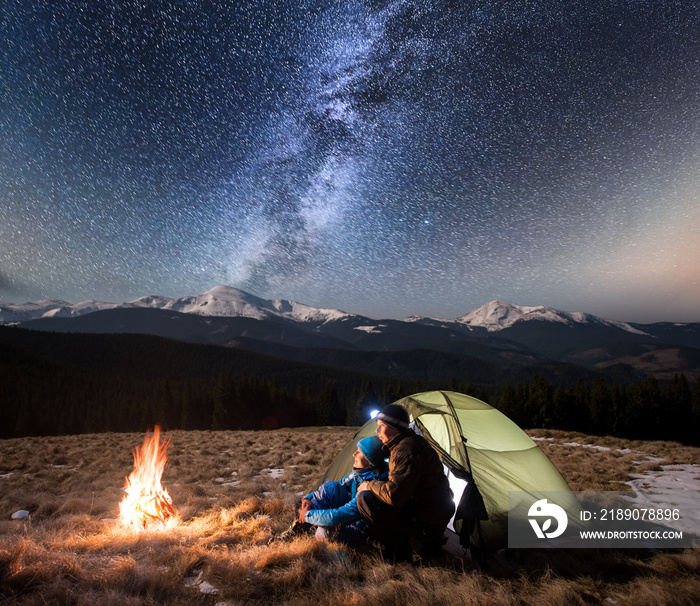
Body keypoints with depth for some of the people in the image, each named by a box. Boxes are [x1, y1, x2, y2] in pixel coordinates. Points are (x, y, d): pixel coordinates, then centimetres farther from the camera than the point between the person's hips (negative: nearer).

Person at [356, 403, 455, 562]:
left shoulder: (406, 451, -22)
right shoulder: (415, 442, 10)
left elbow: (393, 495, -27)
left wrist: (370, 485, -9)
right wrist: (375, 484, 14)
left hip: (426, 523, -10)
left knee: (365, 499, -14)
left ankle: (399, 553, -3)